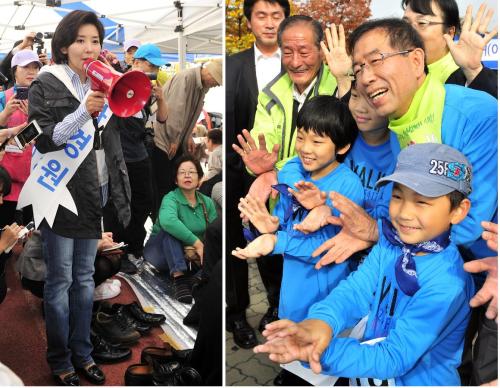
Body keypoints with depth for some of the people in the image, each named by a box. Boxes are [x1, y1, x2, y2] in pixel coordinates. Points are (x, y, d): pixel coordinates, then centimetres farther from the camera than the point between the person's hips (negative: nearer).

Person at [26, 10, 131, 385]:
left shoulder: (101, 85, 10)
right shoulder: (46, 84, -6)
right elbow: (43, 140, -14)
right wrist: (83, 112, -23)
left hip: (93, 196, 5)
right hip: (61, 195, -5)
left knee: (85, 278, 13)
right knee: (60, 281, 4)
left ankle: (82, 353, 27)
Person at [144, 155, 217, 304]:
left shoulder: (207, 202, 0)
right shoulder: (171, 198, -17)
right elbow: (167, 220, -41)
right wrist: (197, 243, -41)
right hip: (162, 251, -4)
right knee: (170, 229, -34)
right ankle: (179, 278, -45)